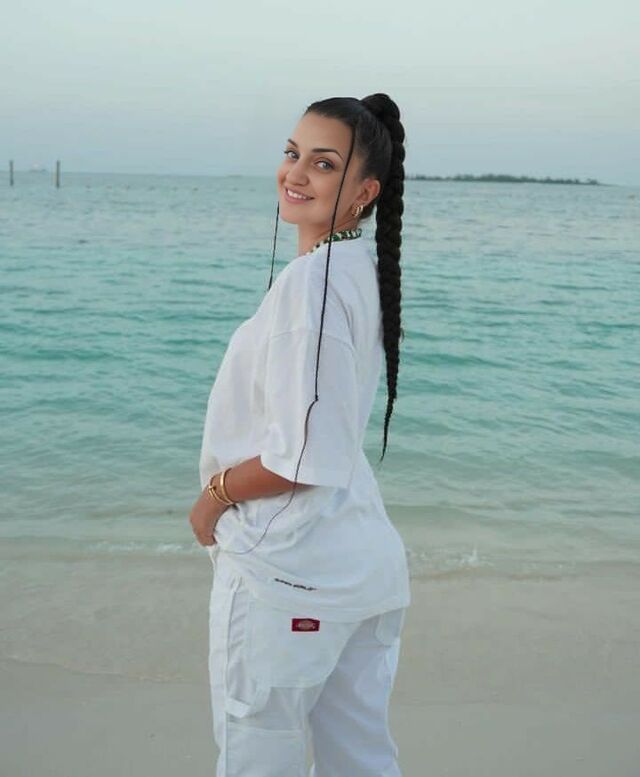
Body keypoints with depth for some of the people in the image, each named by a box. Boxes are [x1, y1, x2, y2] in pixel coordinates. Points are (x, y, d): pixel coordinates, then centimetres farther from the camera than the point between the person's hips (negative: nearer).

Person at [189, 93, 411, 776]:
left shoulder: (310, 280, -20)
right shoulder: (363, 270, 9)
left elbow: (306, 458, -23)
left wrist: (214, 494, -8)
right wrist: (233, 483, 11)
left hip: (287, 566, -9)